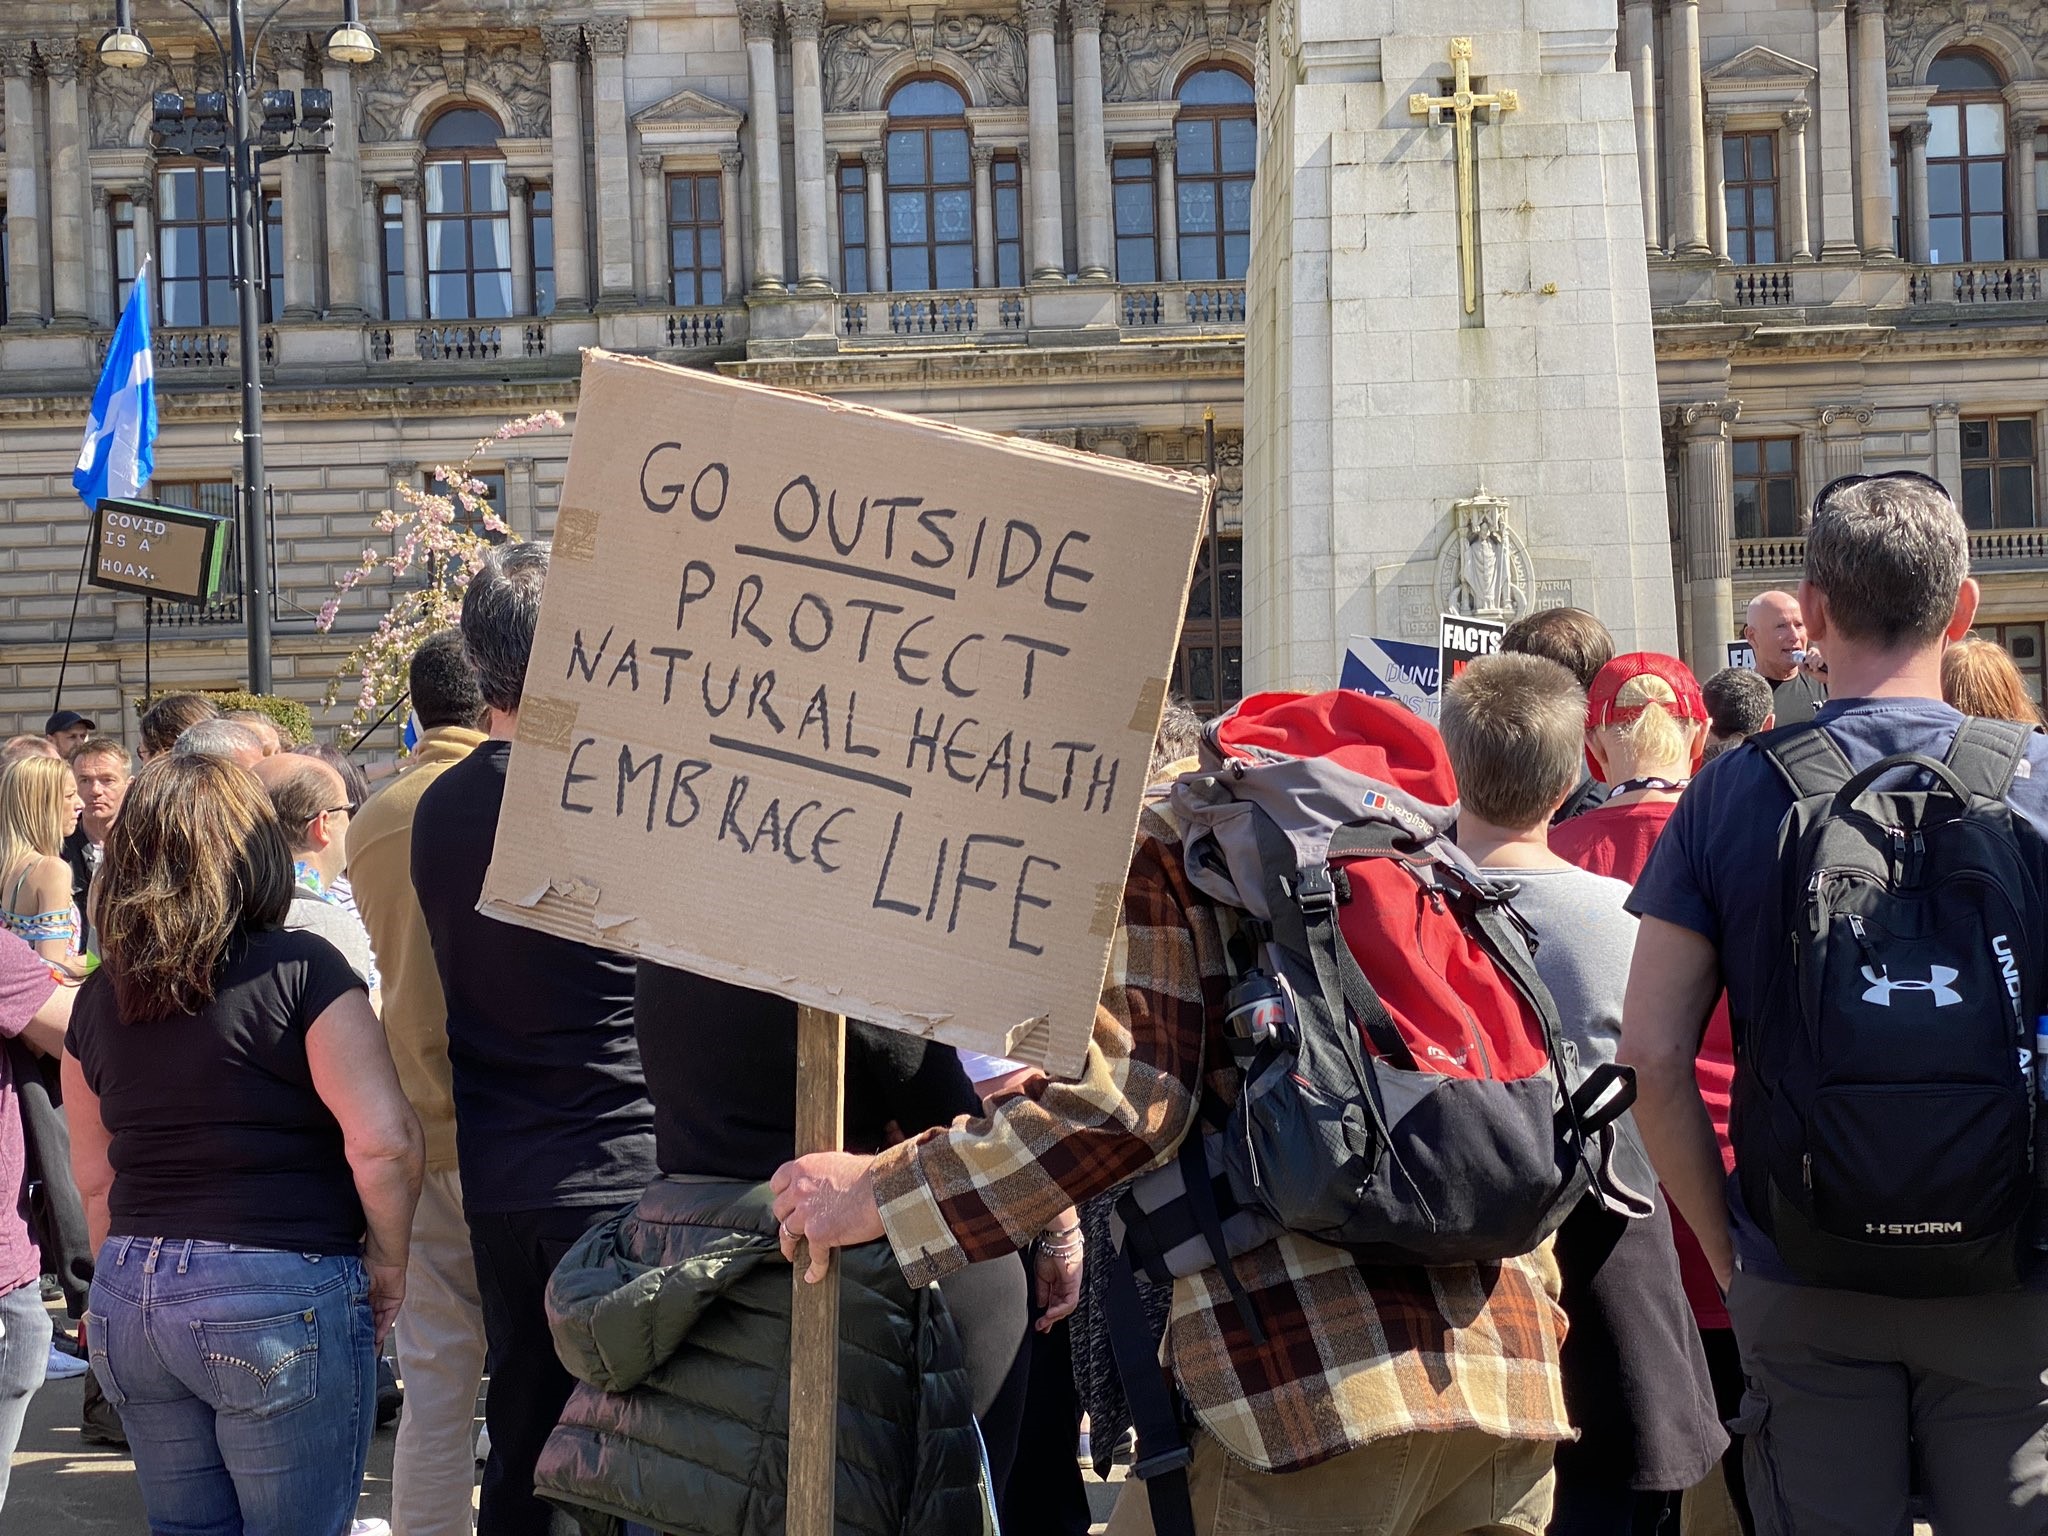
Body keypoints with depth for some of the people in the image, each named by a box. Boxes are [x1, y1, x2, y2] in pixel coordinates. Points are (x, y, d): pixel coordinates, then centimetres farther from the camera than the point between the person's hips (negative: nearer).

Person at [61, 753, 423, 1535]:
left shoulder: (99, 998, 7)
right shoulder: (298, 969, -11)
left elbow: (93, 1177, 15)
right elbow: (383, 1140, -17)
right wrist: (387, 1262, -3)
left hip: (129, 1294, 6)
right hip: (282, 1299, -6)